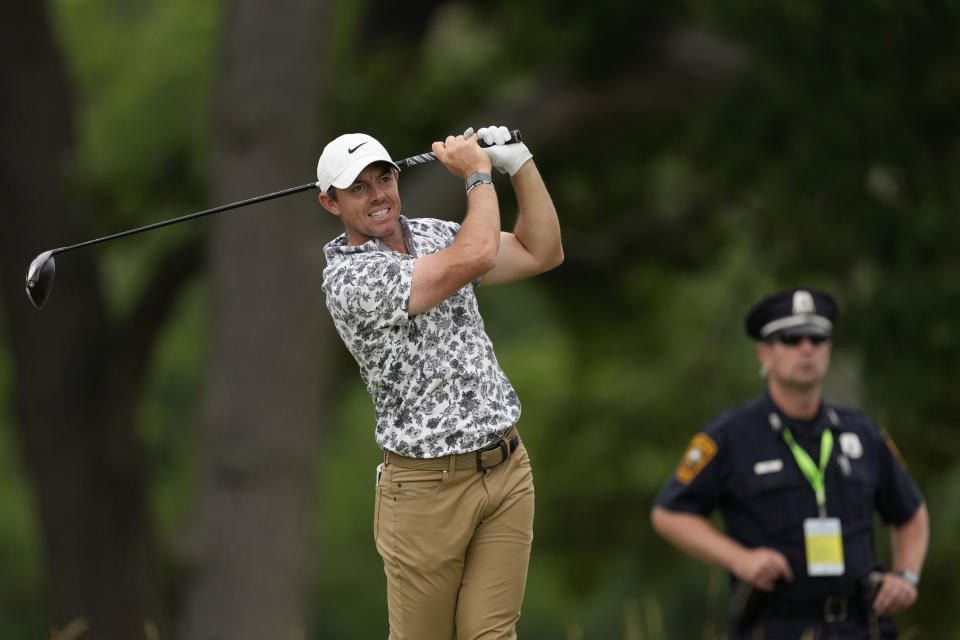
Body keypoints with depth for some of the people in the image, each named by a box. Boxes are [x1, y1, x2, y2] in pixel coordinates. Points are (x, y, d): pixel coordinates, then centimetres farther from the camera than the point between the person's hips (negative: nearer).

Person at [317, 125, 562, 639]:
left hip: (507, 468, 6)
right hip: (428, 486, -6)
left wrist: (518, 162, 1)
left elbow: (541, 253, 11)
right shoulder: (348, 277, -15)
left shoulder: (434, 235, 11)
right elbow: (477, 257, -22)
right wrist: (478, 174, -7)